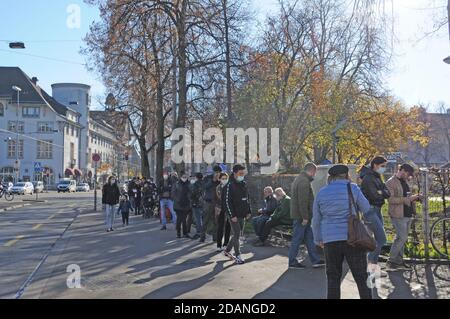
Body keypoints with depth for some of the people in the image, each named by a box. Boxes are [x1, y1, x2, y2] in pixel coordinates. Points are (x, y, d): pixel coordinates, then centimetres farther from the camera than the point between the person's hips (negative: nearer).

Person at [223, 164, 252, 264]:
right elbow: (227, 201, -15)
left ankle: (227, 250, 29)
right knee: (236, 234, -5)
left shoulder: (243, 184, 11)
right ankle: (237, 256, 3)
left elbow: (247, 199, 19)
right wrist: (232, 215, -18)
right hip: (234, 215, -7)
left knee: (237, 234, 13)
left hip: (242, 215, 7)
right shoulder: (230, 185, -12)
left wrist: (249, 211, 11)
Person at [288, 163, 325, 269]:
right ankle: (292, 262, 8)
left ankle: (316, 260, 16)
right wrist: (305, 217, -22)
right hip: (301, 216, -10)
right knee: (297, 239, -1)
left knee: (309, 238, 12)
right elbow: (303, 201, -24)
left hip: (302, 216, 10)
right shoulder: (304, 181, -18)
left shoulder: (299, 179, 18)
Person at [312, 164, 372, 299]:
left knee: (333, 278, 11)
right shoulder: (353, 188, -2)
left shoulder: (321, 192, 6)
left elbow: (316, 220, 13)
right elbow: (366, 209, 6)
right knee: (361, 277, 5)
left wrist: (318, 239, 24)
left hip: (330, 239, 2)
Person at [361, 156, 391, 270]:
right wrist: (383, 193, -4)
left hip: (377, 211, 10)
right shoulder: (368, 178, -14)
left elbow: (388, 193, 7)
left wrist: (381, 192, -11)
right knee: (382, 239, -11)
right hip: (370, 210, -10)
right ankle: (368, 263, -3)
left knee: (379, 239, 12)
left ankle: (373, 267, 20)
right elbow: (374, 196, -22)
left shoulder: (378, 178, 15)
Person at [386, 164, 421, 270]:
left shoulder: (404, 182, 17)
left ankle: (399, 260, 18)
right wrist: (407, 199, -25)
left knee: (402, 238, 11)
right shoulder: (391, 183, -10)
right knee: (402, 237, -11)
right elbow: (390, 199, -20)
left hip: (408, 214, 9)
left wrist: (414, 198, 5)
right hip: (398, 215, -8)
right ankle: (391, 260, -1)